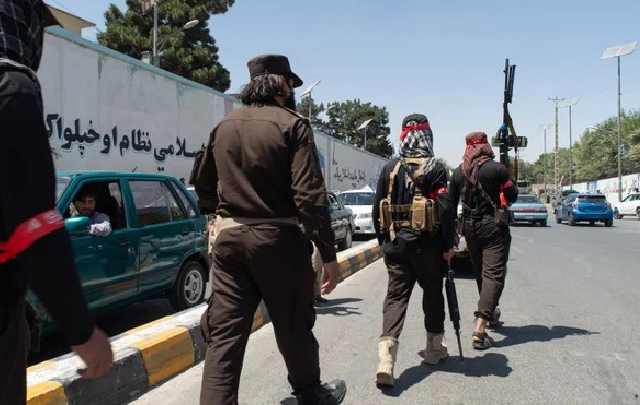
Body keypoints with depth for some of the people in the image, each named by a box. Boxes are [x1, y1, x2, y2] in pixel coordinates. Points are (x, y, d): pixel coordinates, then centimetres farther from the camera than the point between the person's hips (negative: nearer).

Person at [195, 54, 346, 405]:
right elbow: (310, 196, -16)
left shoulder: (223, 128, 10)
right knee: (294, 326, 15)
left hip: (229, 238, 4)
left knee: (224, 335, 5)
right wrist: (328, 254, -12)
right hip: (278, 239, -4)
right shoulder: (292, 125, -8)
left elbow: (204, 190, 19)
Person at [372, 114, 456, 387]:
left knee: (396, 295, 3)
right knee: (433, 293, 16)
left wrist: (383, 241, 18)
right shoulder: (434, 169, -8)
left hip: (395, 244, 3)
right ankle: (434, 349, 31)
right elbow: (446, 210, -13)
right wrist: (448, 246, -4)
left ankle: (386, 358, -12)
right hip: (427, 245, -3)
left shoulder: (389, 169, 5)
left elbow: (378, 209, 8)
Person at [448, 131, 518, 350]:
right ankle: (479, 329, -16)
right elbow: (512, 197, -2)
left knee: (481, 273, 21)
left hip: (470, 227, 5)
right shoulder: (497, 169, -10)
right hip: (493, 227, -5)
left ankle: (490, 313, 39)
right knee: (494, 275, -6)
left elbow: (451, 203, 8)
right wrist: (509, 181, 16)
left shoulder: (458, 172, 3)